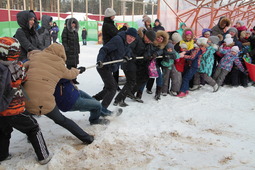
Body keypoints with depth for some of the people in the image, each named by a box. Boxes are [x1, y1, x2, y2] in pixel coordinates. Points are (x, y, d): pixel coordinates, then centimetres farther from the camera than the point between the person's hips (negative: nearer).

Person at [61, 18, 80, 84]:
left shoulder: (75, 31, 16)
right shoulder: (66, 30, -6)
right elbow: (64, 41, -10)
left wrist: (78, 51, 16)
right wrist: (66, 49, -16)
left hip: (75, 51, 7)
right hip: (69, 51, -7)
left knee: (75, 65, 9)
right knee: (69, 66, -4)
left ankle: (74, 79, 18)